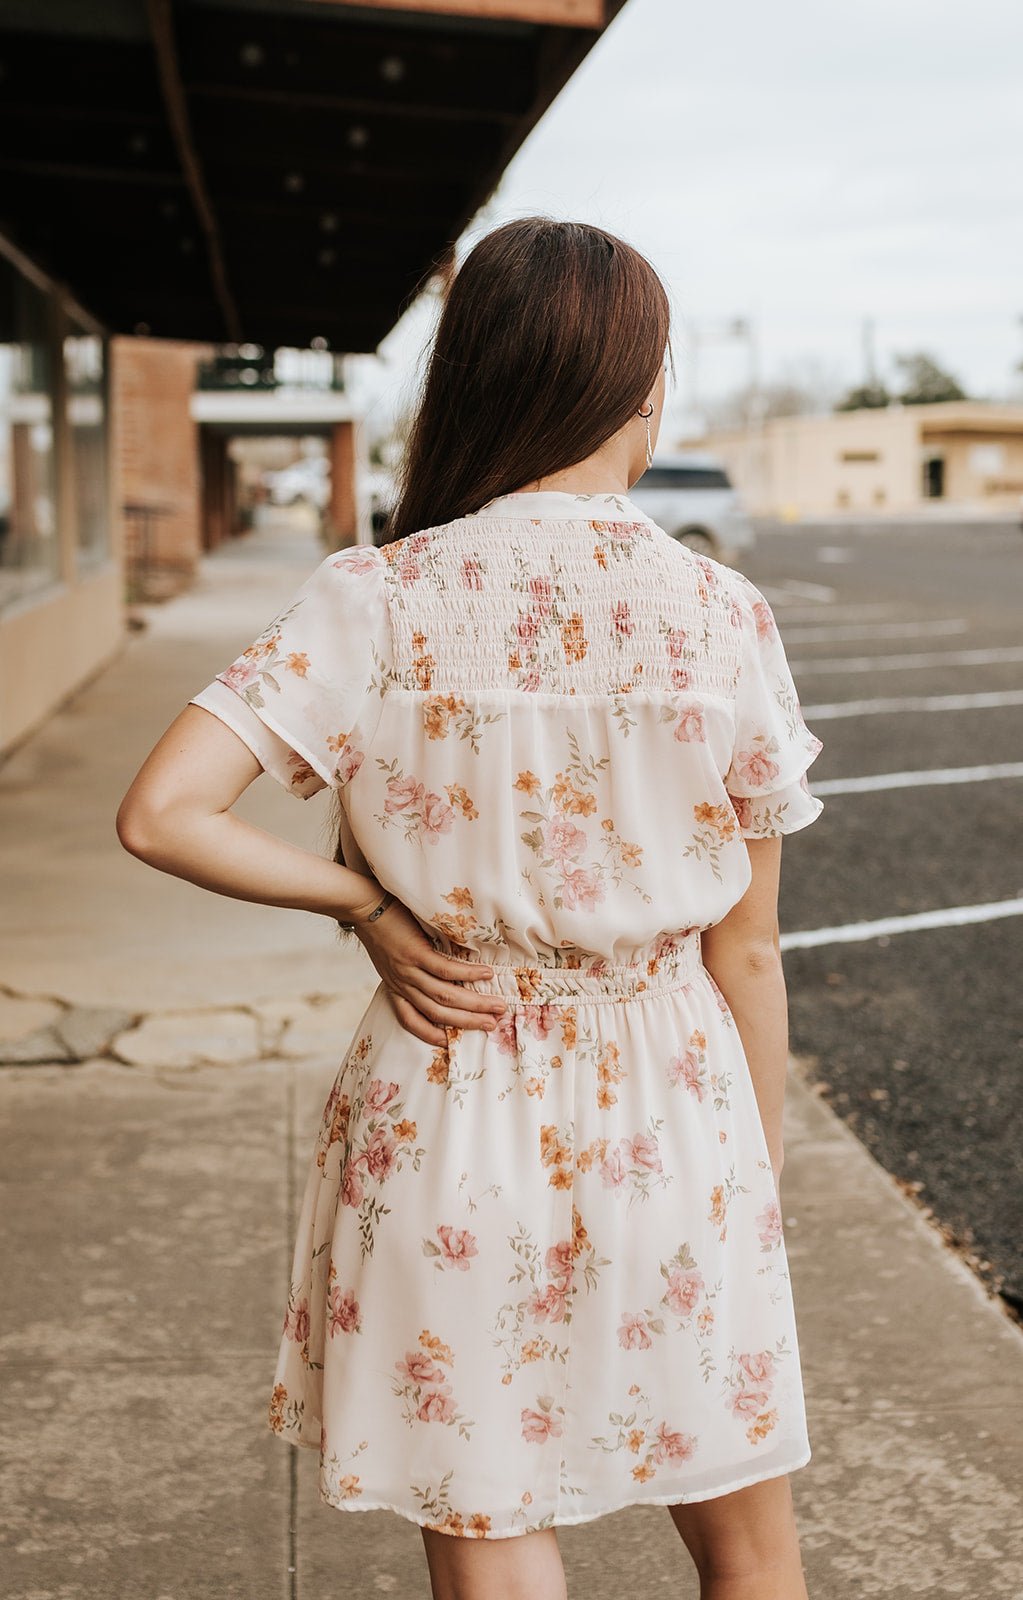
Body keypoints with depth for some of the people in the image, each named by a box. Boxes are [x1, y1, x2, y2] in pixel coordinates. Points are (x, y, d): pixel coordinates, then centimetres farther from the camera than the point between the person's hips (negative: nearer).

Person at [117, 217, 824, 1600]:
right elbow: (745, 951, -2)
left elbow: (160, 814, -16)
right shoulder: (722, 615, -9)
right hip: (667, 1118, 1)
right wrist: (762, 1176, 10)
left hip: (446, 1122, 0)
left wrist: (366, 904, -4)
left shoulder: (380, 599, -10)